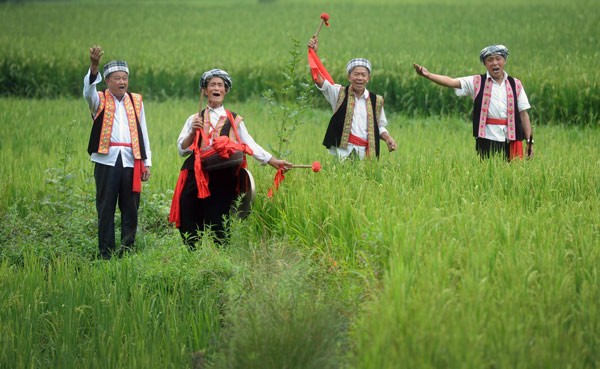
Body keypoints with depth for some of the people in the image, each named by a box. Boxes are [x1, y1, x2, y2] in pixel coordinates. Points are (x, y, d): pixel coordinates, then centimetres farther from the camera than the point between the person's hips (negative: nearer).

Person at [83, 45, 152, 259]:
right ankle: (106, 254, 4)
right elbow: (88, 91, -17)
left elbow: (143, 133, 17)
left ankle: (127, 252, 10)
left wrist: (146, 162, 11)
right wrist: (94, 67, -36)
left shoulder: (136, 101, 17)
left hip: (131, 161, 3)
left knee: (130, 209, 3)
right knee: (106, 209, 0)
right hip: (106, 161, -3)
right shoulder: (100, 101, 7)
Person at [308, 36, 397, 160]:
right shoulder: (339, 93, 9)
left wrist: (387, 138, 2)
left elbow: (380, 127, 23)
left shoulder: (376, 101, 14)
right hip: (341, 149, -2)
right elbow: (318, 79, -2)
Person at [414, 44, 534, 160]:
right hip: (487, 139, -1)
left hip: (510, 139, 1)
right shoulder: (477, 82, 6)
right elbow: (452, 82, -6)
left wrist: (529, 141, 5)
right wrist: (428, 75, -21)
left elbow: (523, 114, 10)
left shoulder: (516, 85, 10)